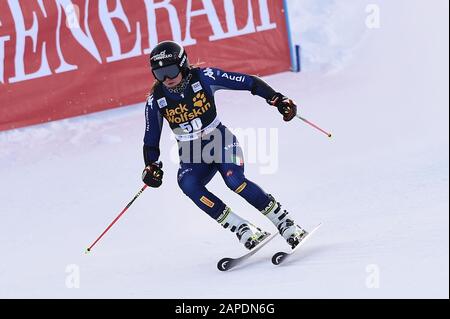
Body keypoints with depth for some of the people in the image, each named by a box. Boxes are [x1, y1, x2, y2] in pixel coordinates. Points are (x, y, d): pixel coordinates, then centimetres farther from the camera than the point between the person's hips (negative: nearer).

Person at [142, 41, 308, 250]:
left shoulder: (203, 77, -14)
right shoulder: (155, 100, -8)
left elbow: (249, 82, -9)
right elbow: (151, 141, 2)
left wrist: (277, 100, -16)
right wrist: (151, 167, -14)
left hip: (221, 142, -2)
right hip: (192, 156, 2)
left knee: (234, 180, -30)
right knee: (187, 184, -30)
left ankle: (287, 226, -19)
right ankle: (244, 231, -27)